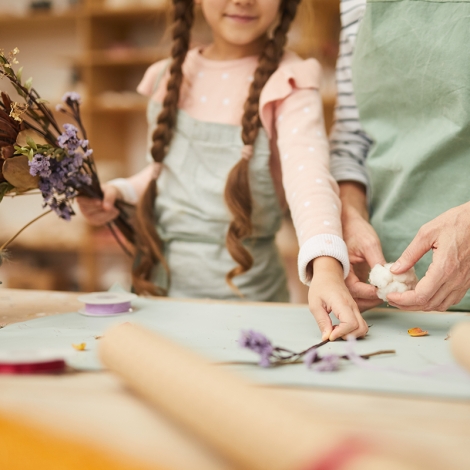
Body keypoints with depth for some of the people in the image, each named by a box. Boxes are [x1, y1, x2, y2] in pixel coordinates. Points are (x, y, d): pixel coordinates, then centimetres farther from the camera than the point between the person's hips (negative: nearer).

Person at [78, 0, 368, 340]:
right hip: (159, 284, 4)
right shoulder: (171, 77, 7)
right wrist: (121, 192, 2)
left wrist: (327, 269, -43)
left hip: (243, 295, -4)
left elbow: (308, 175, -27)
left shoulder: (287, 85, -9)